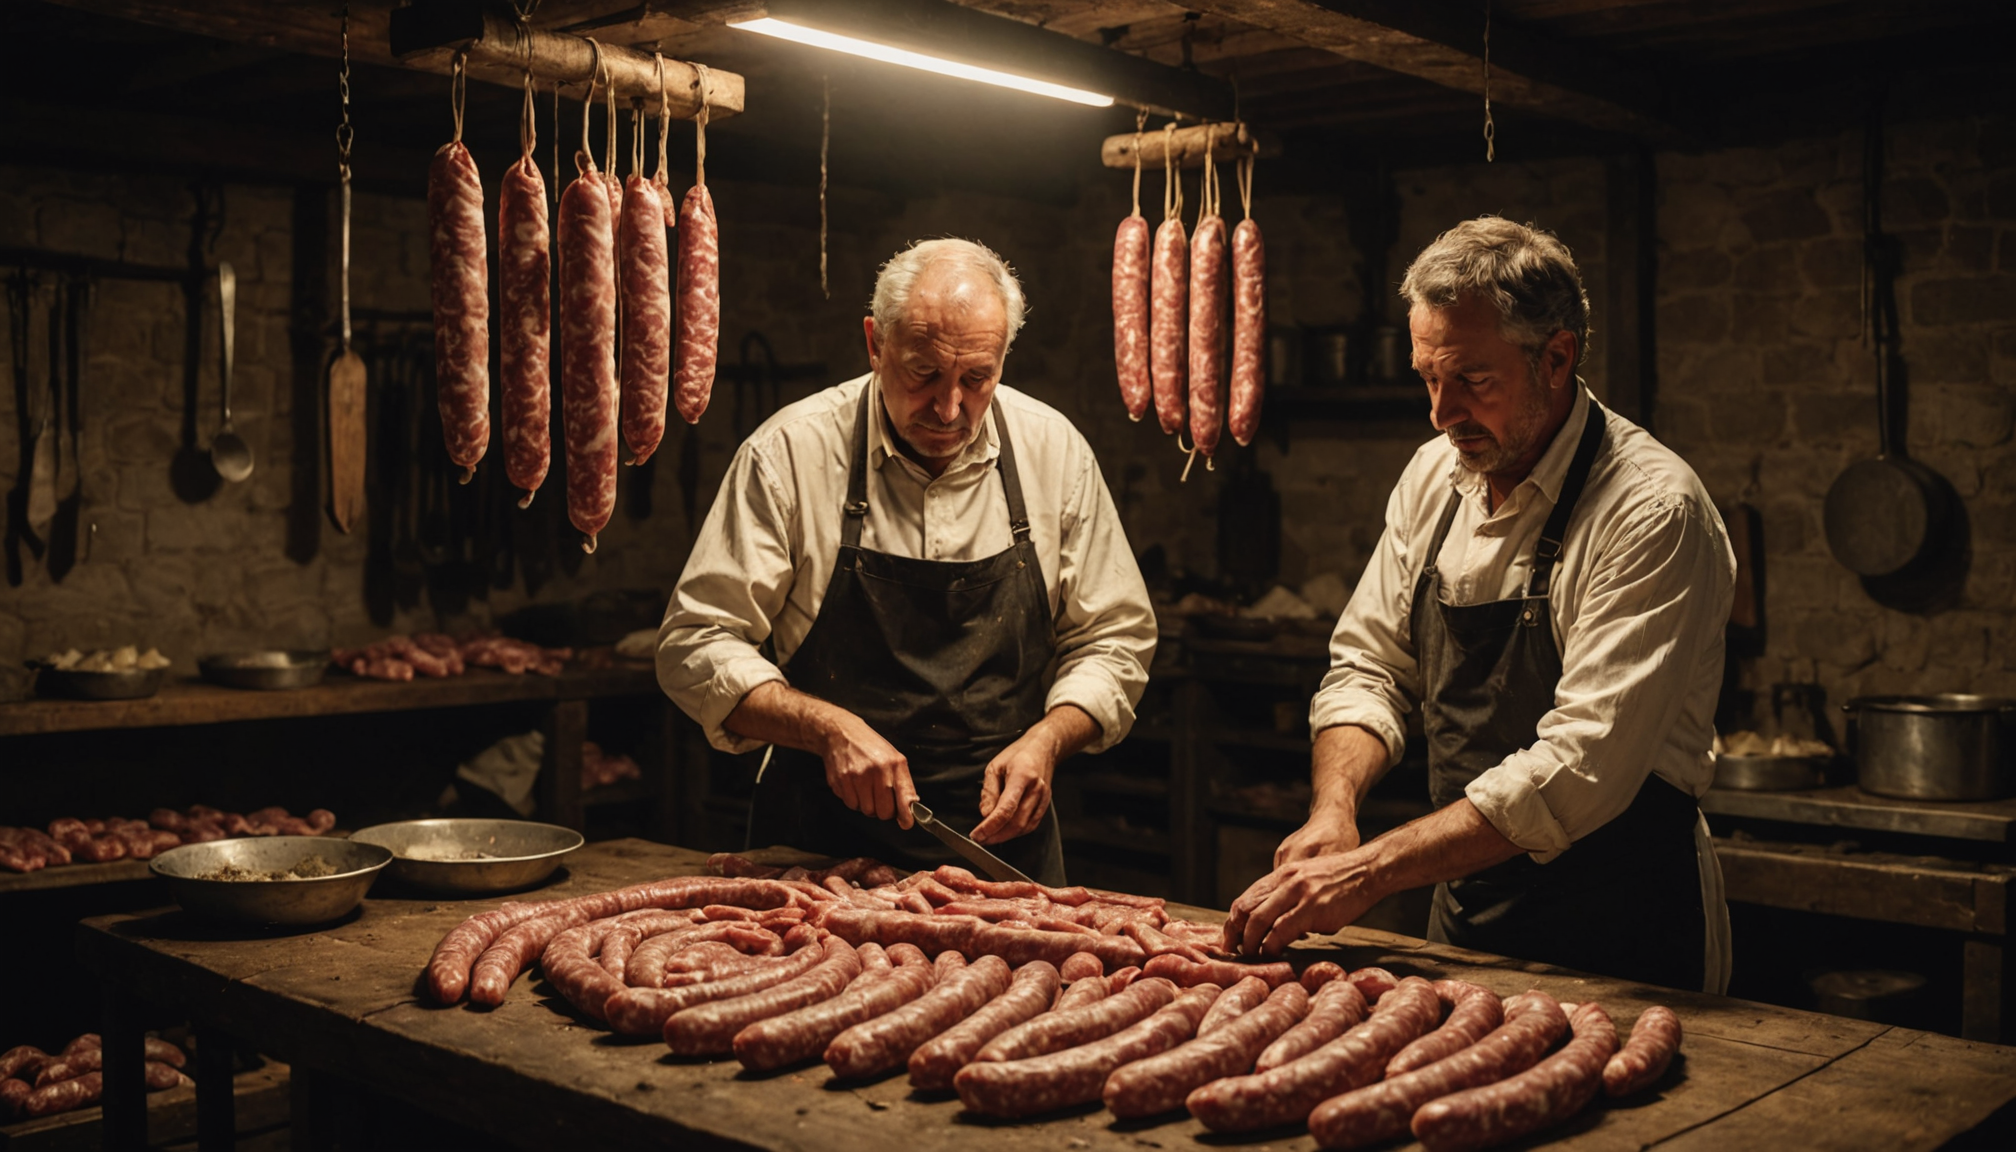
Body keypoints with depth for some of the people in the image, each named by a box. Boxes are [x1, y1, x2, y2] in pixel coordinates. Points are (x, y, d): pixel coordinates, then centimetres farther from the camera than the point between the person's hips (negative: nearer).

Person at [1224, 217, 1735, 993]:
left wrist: (1368, 872, -30)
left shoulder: (1656, 511, -20)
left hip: (1622, 939, -5)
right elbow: (1368, 665, 8)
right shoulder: (1435, 476, 2)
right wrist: (1334, 807, -12)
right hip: (1464, 916, 5)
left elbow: (1582, 769, -27)